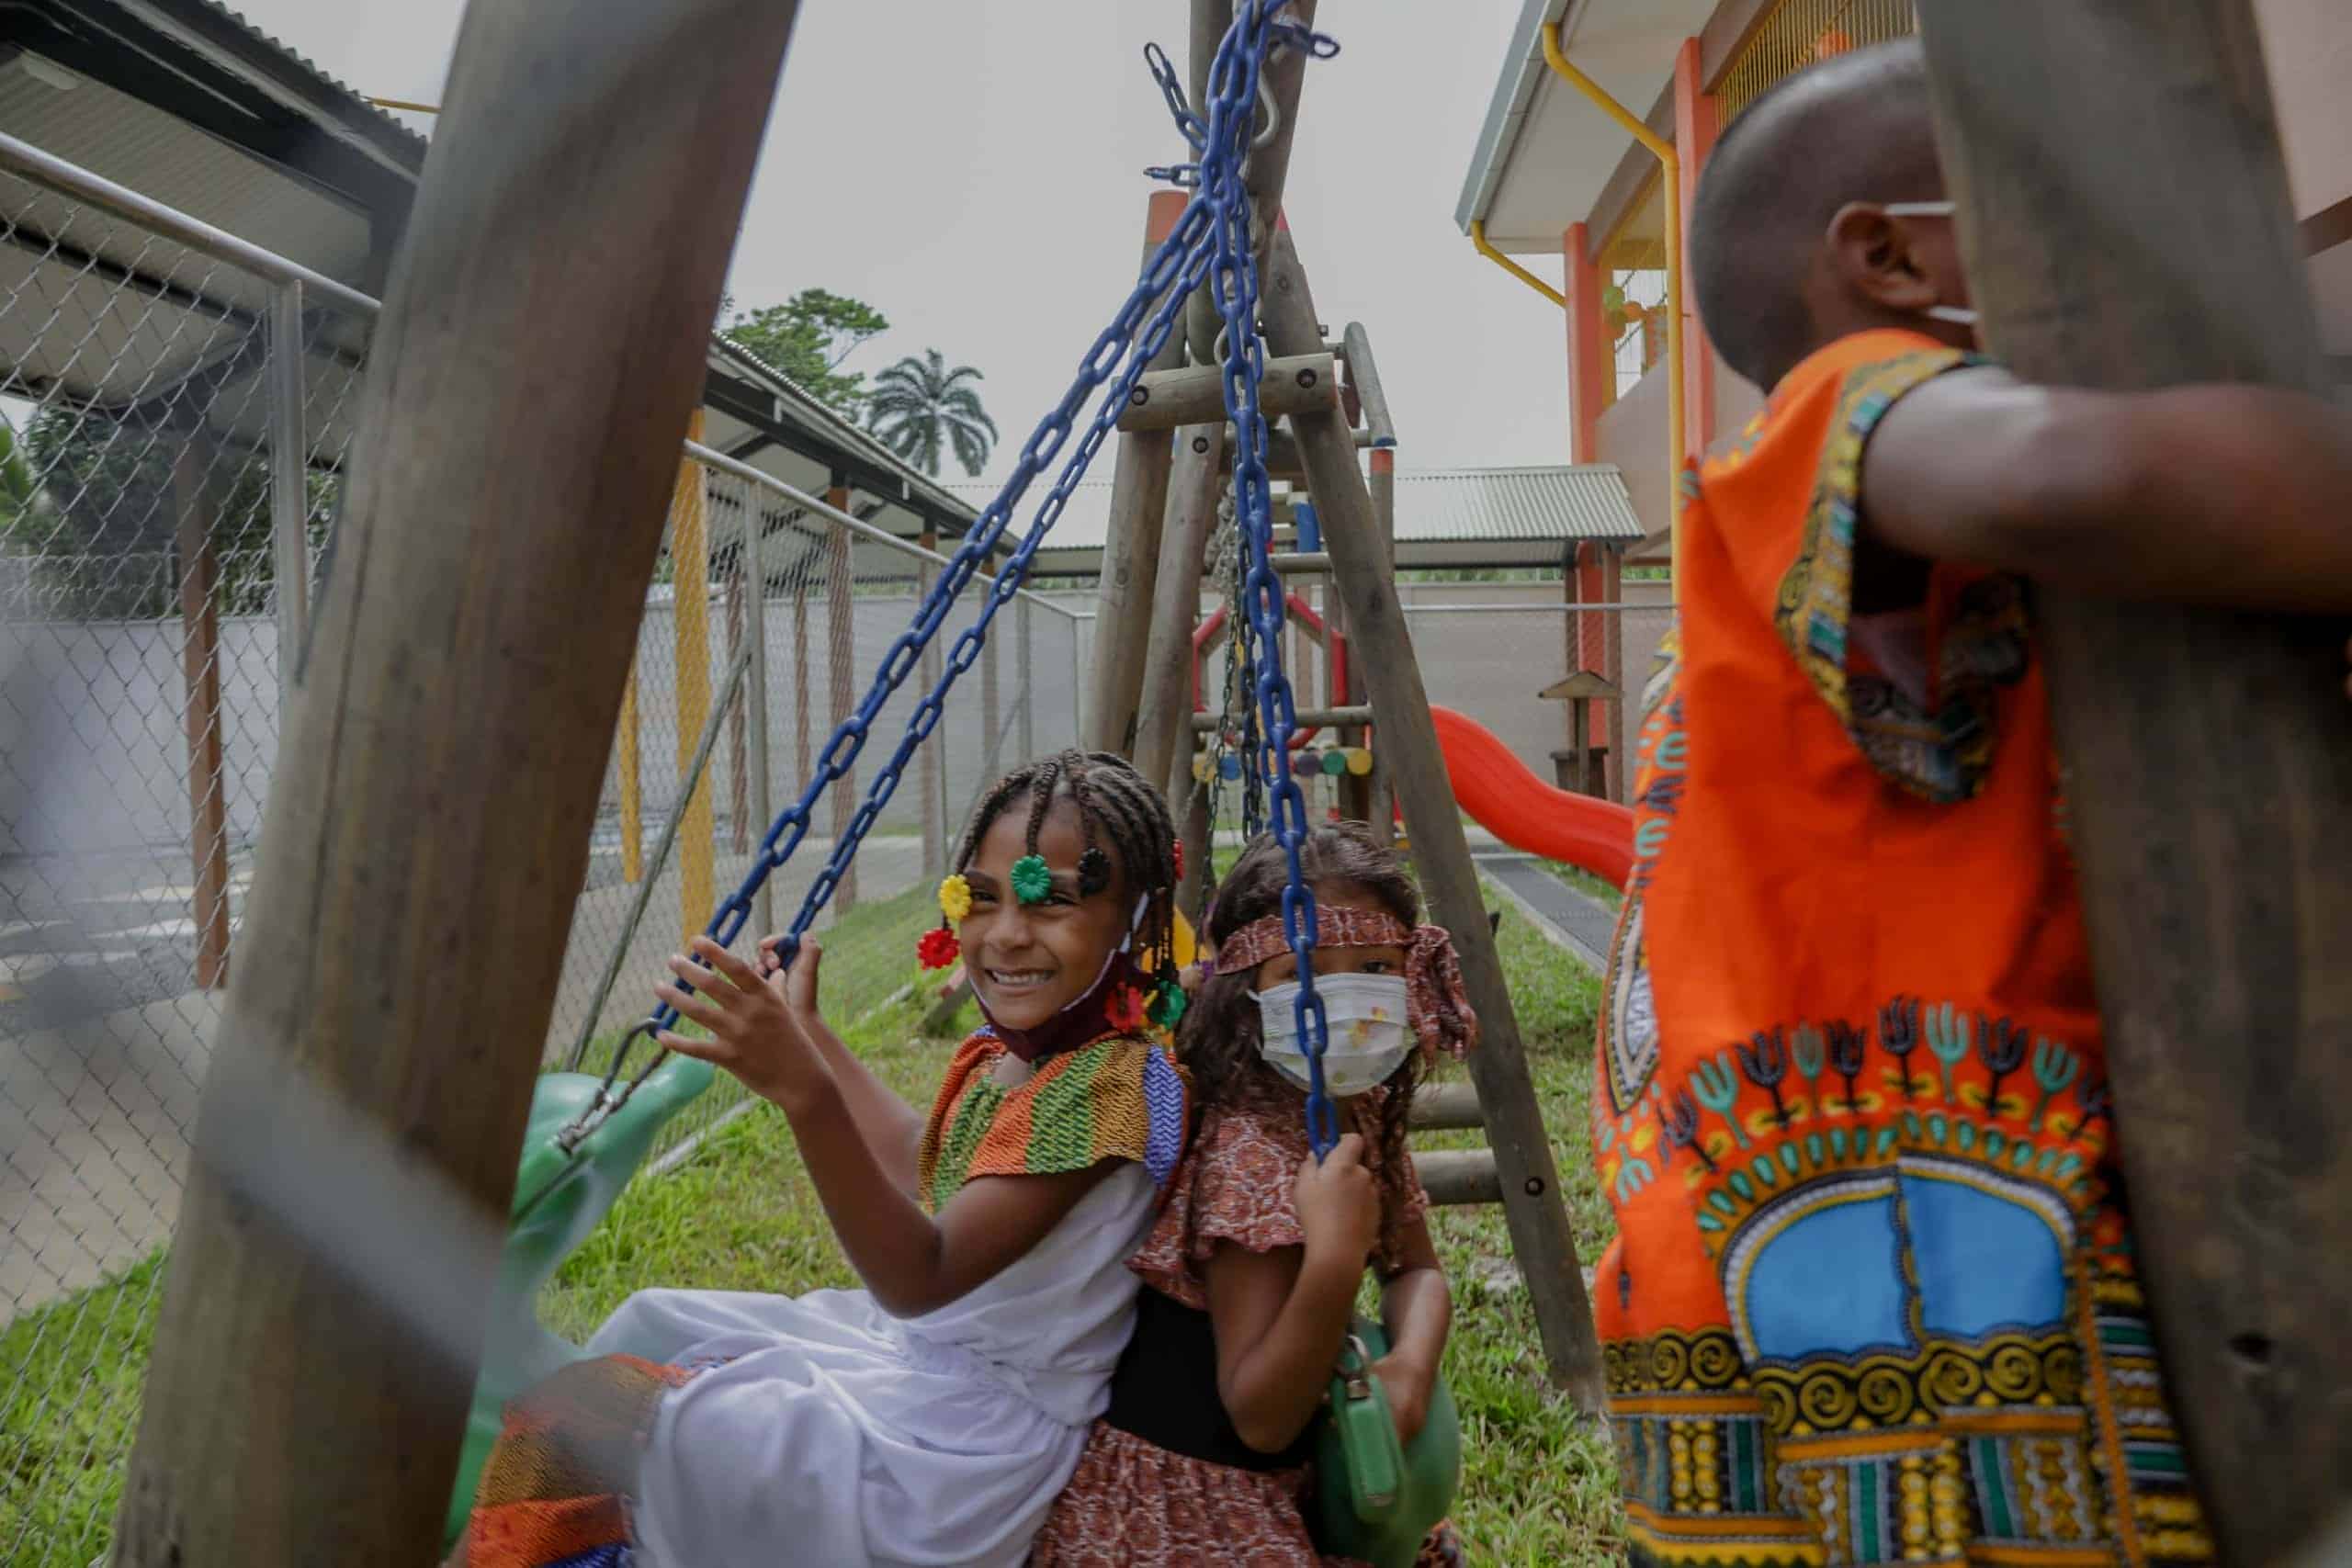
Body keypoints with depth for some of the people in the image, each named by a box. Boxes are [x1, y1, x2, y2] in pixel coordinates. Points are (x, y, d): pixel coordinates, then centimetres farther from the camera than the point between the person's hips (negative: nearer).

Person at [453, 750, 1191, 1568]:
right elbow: (920, 1166, 23)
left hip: (971, 1435, -9)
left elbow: (920, 1278, -33)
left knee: (573, 1418, -10)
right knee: (654, 1323, 18)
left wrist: (805, 1093, -45)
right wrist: (810, 1032, 24)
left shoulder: (1107, 1085, -25)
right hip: (913, 1346, 10)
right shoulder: (1004, 1053, 2)